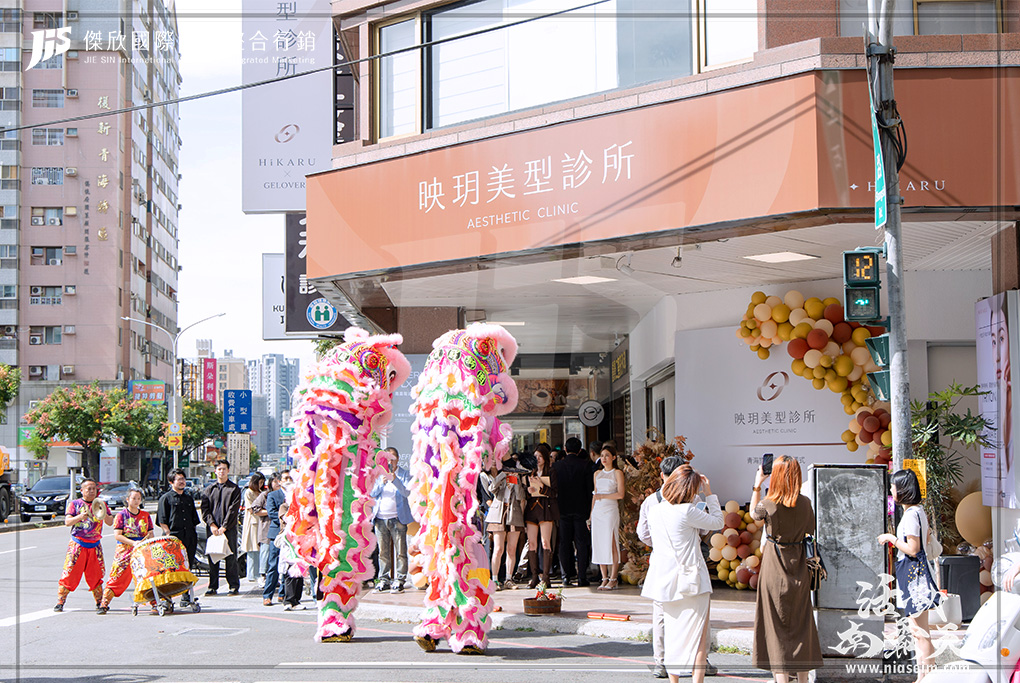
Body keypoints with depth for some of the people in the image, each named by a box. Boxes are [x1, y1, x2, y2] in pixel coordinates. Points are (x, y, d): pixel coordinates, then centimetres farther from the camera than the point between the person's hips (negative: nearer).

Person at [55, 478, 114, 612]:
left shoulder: (100, 504, 12)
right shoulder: (75, 504, 5)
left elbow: (110, 522, 5)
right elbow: (67, 522, -6)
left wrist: (104, 514, -17)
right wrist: (80, 517, -24)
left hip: (95, 544, 3)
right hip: (77, 544, -3)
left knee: (96, 574, 4)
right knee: (70, 572, -8)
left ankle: (100, 603, 14)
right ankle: (60, 602, -3)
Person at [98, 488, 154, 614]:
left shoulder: (145, 516, 12)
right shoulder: (121, 515, 1)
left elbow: (150, 533, 14)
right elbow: (117, 535, -7)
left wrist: (149, 538, -10)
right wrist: (133, 542, -19)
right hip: (125, 550, -3)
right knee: (117, 577, -7)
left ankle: (155, 603, 7)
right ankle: (104, 604, -3)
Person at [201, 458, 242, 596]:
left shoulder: (234, 489, 5)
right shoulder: (209, 489, 15)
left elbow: (233, 510, -3)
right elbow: (205, 508, 8)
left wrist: (224, 527, -11)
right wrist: (212, 524, -7)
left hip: (229, 528, -3)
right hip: (213, 529, 3)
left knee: (231, 558, -2)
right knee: (212, 557, 3)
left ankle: (234, 586, 4)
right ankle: (213, 586, 10)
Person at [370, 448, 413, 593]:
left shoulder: (404, 474, 6)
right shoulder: (380, 474, 16)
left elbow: (406, 492, -9)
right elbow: (373, 494, 7)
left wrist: (395, 480, -23)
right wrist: (381, 483, -12)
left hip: (397, 518, -3)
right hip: (380, 518, 3)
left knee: (400, 552, -5)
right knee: (383, 552, 6)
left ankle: (399, 580, -2)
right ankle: (384, 580, 12)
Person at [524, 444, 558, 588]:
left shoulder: (551, 472, 5)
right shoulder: (530, 472, 17)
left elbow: (553, 492, -5)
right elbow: (525, 493, 16)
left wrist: (540, 485, -15)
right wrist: (529, 490, -5)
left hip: (546, 508, -4)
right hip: (531, 507, 4)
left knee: (545, 542, -10)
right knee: (531, 543, -2)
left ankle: (545, 576, -9)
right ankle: (534, 576, 2)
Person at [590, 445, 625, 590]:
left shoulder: (617, 473, 1)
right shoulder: (597, 474, 17)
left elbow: (620, 494, -8)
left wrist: (602, 496, -10)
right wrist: (591, 514, 15)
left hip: (611, 510, -5)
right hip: (597, 511, 5)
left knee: (611, 544, -8)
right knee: (599, 545, 1)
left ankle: (613, 579, -5)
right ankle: (604, 578, 5)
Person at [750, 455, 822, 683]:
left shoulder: (769, 504, -14)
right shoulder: (805, 503, -5)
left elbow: (753, 514, 9)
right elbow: (810, 534, 3)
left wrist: (757, 485, 12)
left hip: (774, 564, -3)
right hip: (798, 566, 3)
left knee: (776, 623, 3)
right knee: (800, 622, 13)